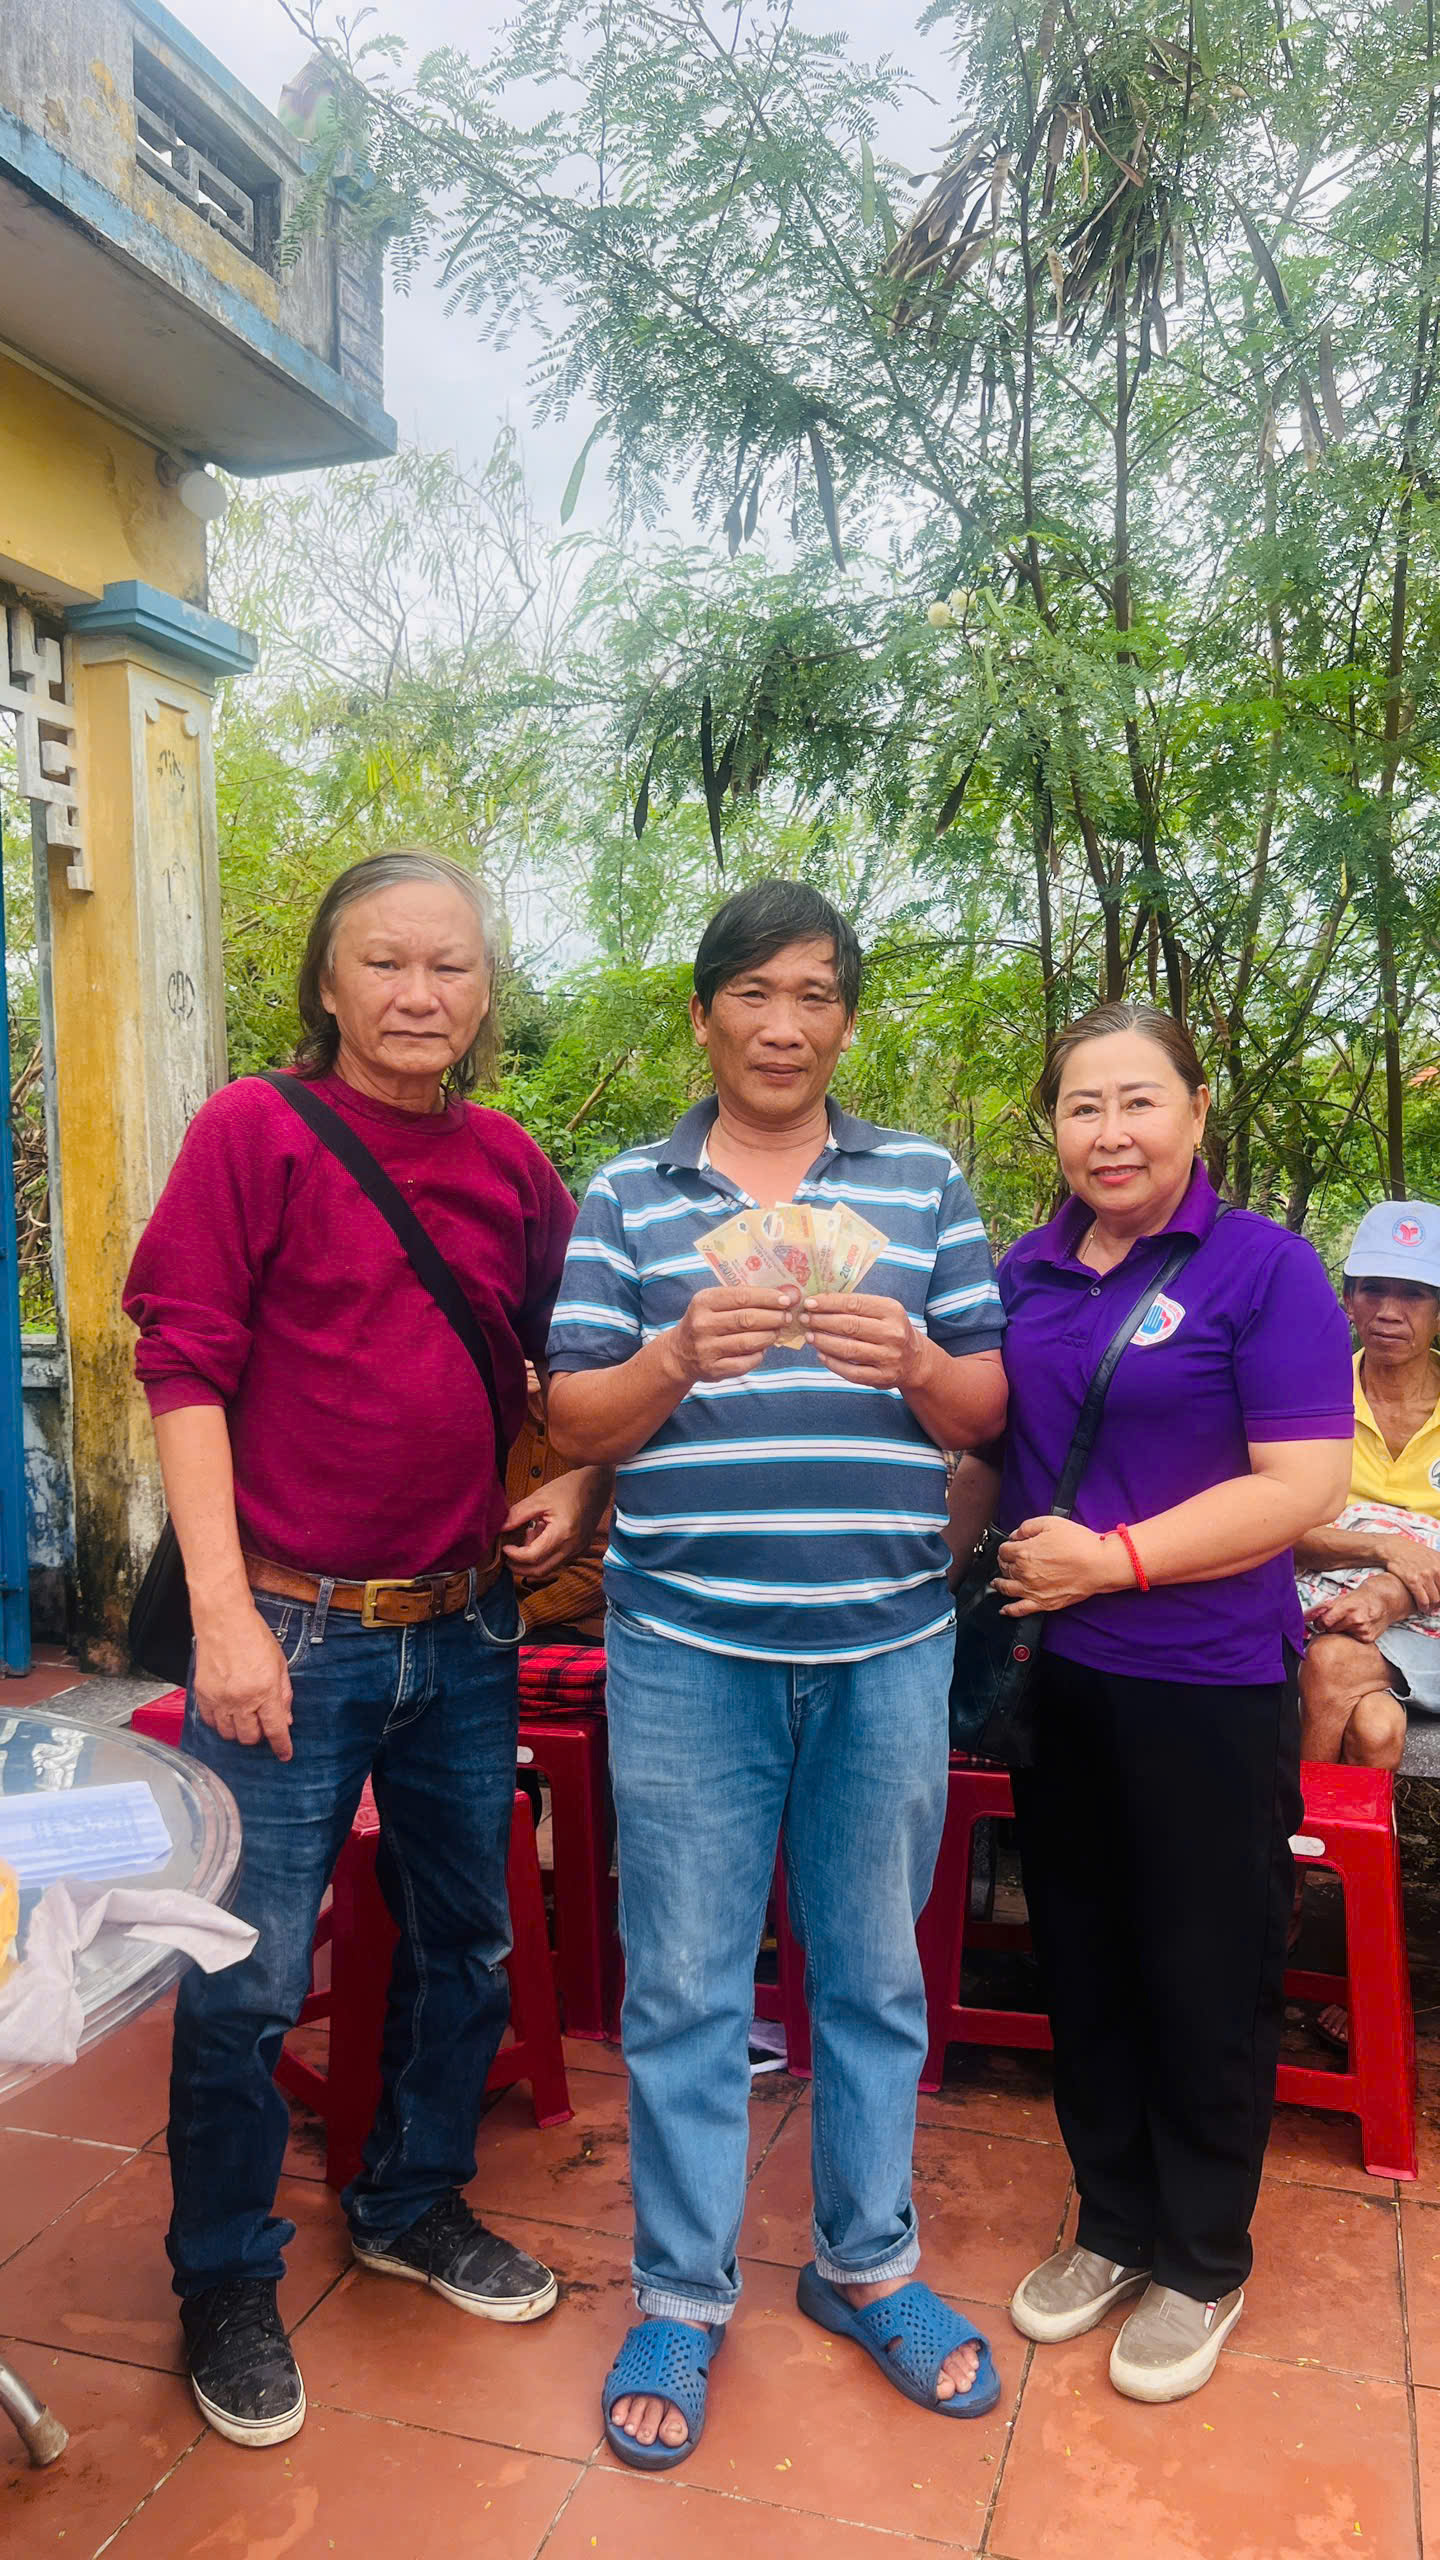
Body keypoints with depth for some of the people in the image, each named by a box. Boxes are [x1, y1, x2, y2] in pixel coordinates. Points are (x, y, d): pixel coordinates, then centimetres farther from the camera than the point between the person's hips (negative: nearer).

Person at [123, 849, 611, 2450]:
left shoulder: (510, 1165, 5)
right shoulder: (255, 1131, -8)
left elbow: (573, 1357, 18)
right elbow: (185, 1370, -11)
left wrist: (584, 1489, 1)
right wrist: (225, 1611, -16)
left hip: (463, 1631, 5)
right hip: (293, 1632, -5)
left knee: (465, 1942, 19)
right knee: (249, 1978, 7)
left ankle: (414, 2202, 44)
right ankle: (225, 2279, 32)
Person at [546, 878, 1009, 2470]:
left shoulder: (923, 1184, 8)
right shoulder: (627, 1195, 5)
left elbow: (991, 1412, 6)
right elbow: (575, 1421, 1)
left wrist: (917, 1363, -16)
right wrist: (681, 1357, -18)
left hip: (886, 1642, 2)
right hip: (688, 1642, -1)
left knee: (874, 1972, 15)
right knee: (683, 1982, 9)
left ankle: (866, 2264, 36)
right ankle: (681, 2295, 29)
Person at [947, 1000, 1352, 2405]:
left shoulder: (1264, 1268, -9)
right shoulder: (1027, 1274, 6)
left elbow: (1304, 1485, -16)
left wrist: (1116, 1557, -20)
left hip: (1207, 1684, -5)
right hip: (1053, 1673, 5)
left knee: (1206, 1983, 9)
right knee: (1083, 1962, 17)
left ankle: (1201, 2265, 31)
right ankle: (1113, 2225, 37)